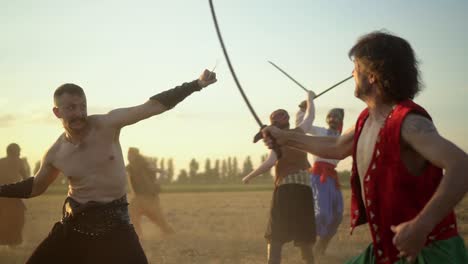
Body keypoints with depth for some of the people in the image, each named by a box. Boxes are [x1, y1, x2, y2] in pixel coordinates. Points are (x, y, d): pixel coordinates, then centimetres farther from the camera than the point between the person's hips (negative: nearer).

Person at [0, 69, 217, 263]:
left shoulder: (108, 124, -14)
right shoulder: (55, 154, -5)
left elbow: (152, 106, -20)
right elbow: (36, 185, 15)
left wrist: (197, 84, -26)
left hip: (114, 220, -2)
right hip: (75, 221, 3)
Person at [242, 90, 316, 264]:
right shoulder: (298, 132, 7)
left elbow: (269, 163, -22)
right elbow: (309, 117, 27)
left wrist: (249, 176, -13)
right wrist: (310, 99, 45)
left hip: (285, 188, -5)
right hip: (304, 187, 5)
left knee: (275, 236, -3)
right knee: (303, 233, 16)